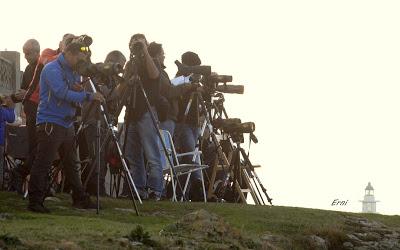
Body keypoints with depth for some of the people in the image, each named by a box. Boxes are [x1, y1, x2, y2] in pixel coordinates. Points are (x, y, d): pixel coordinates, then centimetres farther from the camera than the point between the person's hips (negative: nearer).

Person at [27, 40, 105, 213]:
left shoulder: (72, 72, 17)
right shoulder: (52, 69, -11)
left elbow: (74, 98, 19)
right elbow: (63, 93, -24)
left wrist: (79, 90, -4)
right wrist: (89, 96, -27)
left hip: (67, 124, 9)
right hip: (50, 123, -9)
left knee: (72, 164, 15)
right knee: (43, 163, -9)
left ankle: (79, 198, 23)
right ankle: (35, 202, -8)